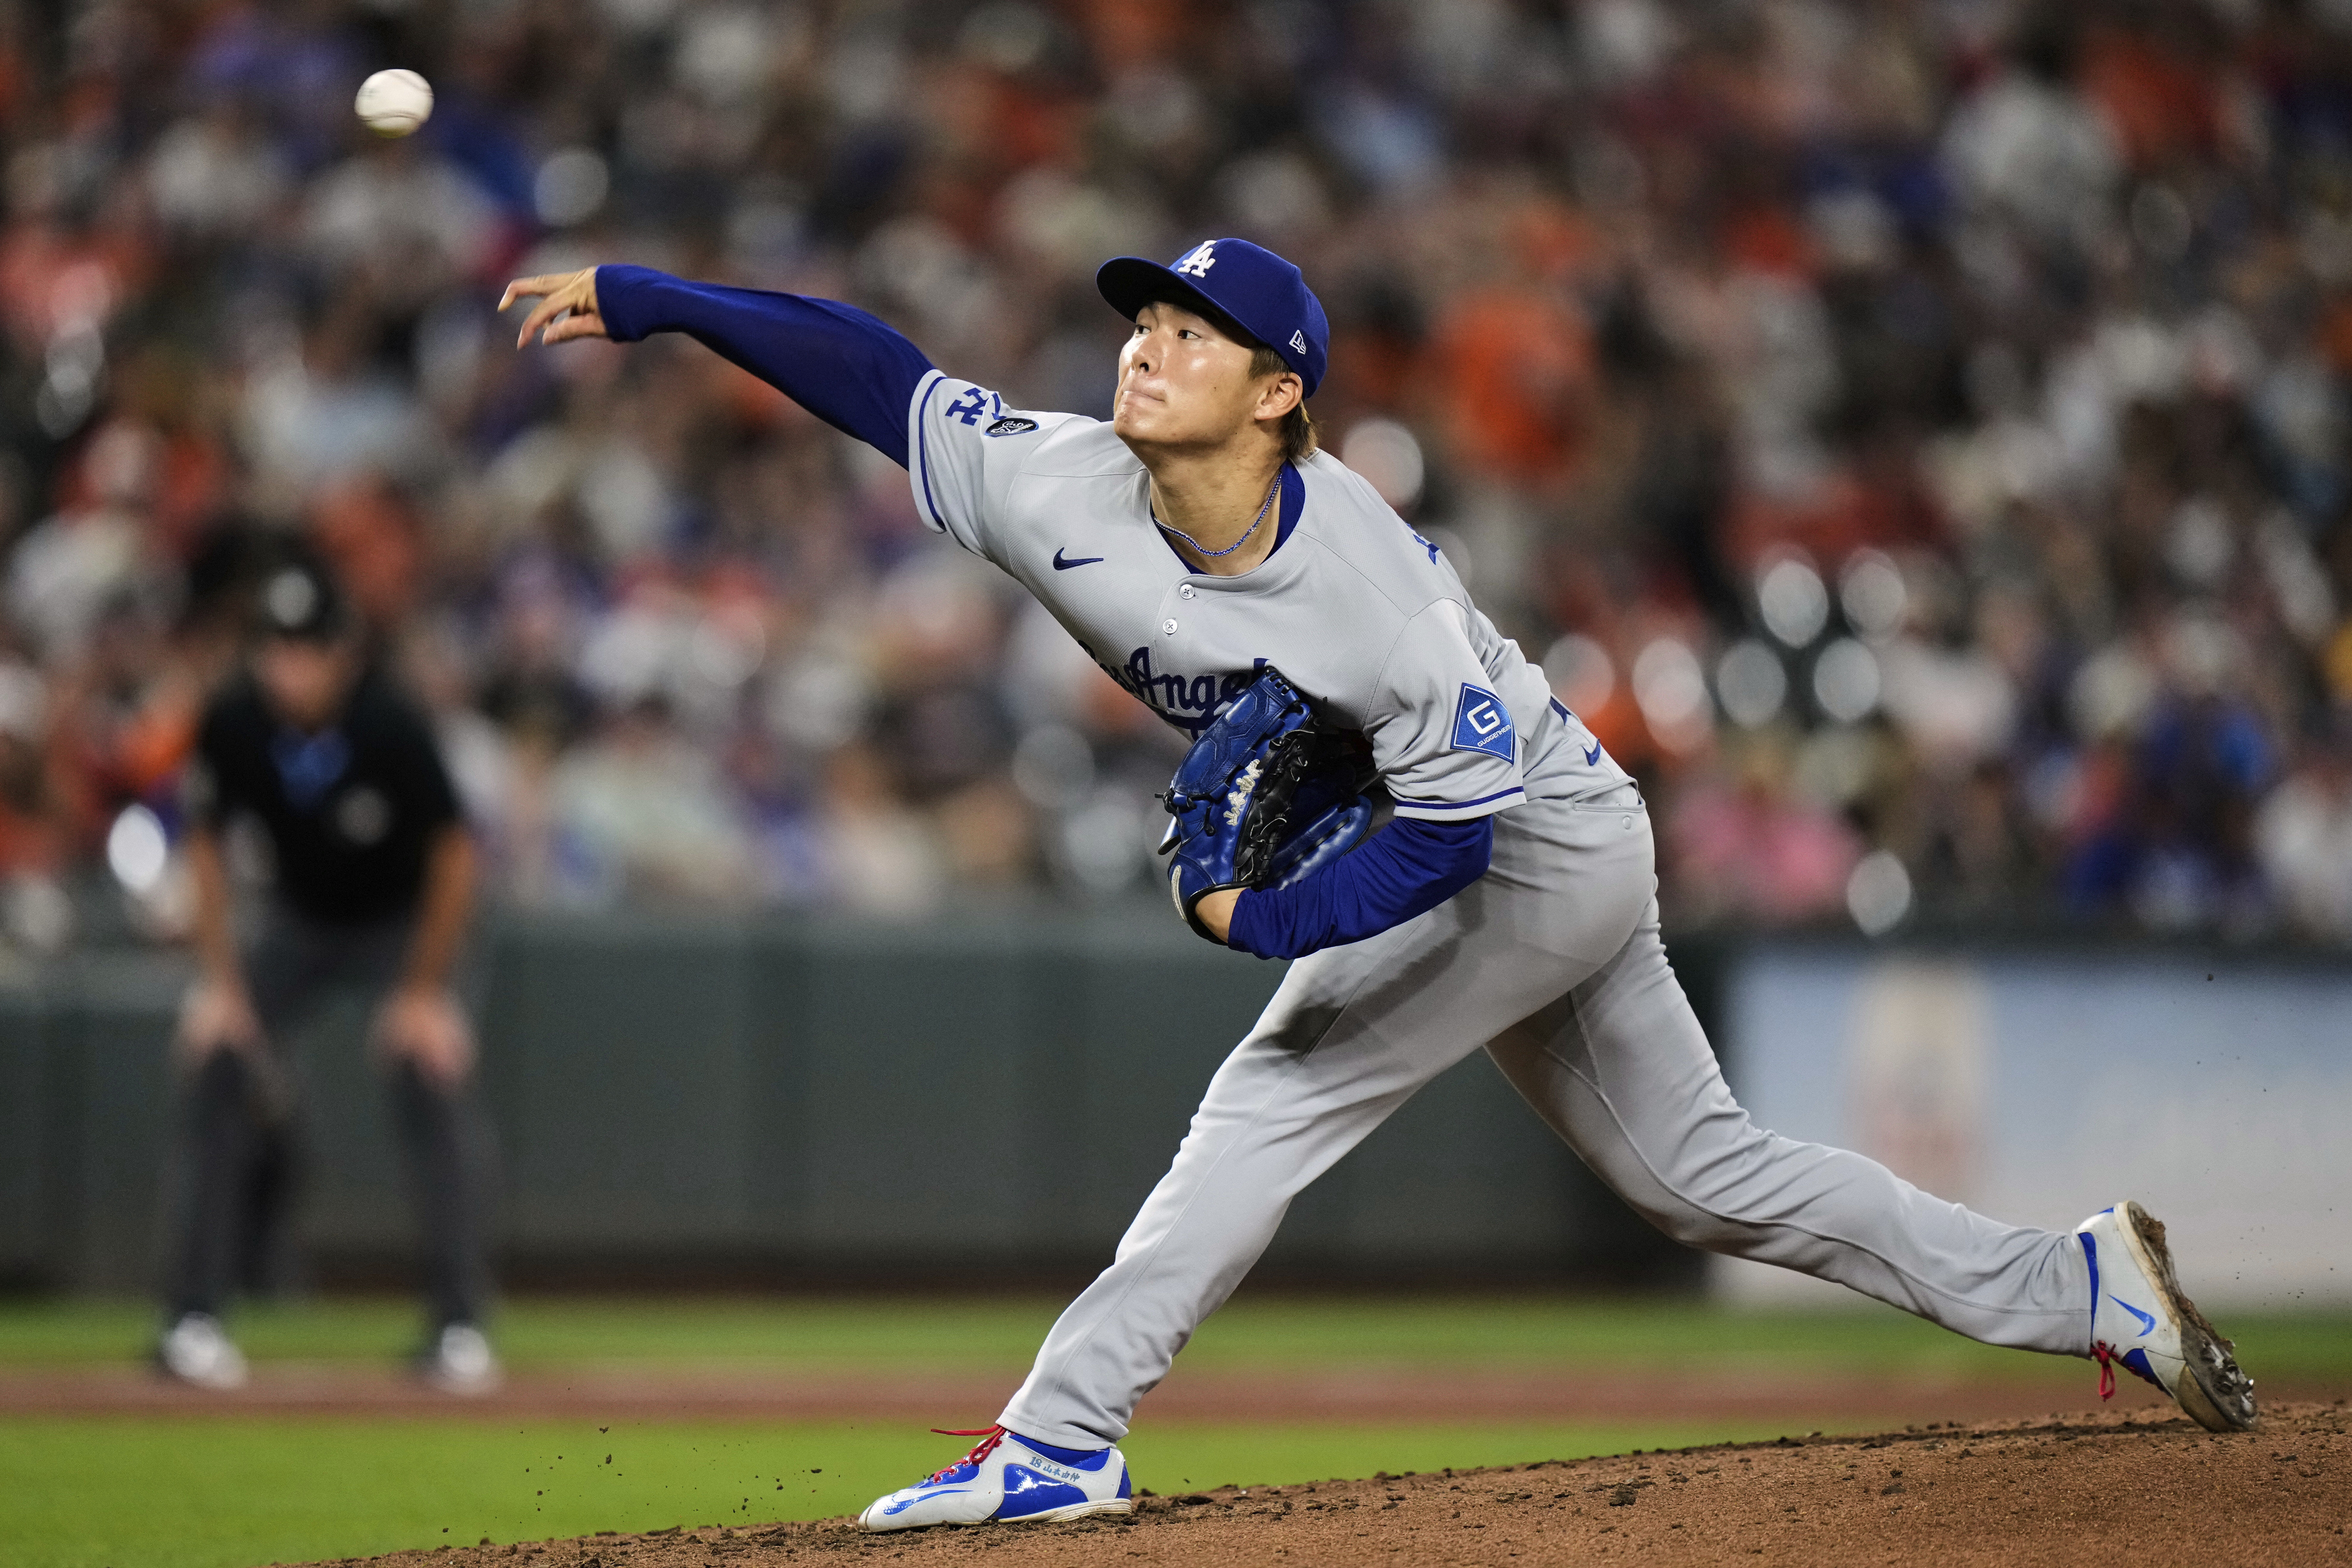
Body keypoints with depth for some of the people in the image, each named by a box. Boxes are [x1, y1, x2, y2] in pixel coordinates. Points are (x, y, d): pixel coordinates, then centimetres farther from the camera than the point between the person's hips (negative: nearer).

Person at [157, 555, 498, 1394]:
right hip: (296, 923, 3)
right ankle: (193, 1321, -5)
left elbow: (454, 857, -19)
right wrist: (220, 982, -10)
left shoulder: (392, 727, -31)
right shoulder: (233, 724, -22)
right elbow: (206, 846, -5)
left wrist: (424, 994, -16)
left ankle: (459, 1326, -11)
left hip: (401, 923, -3)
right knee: (216, 1074, -11)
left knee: (435, 1088, -19)